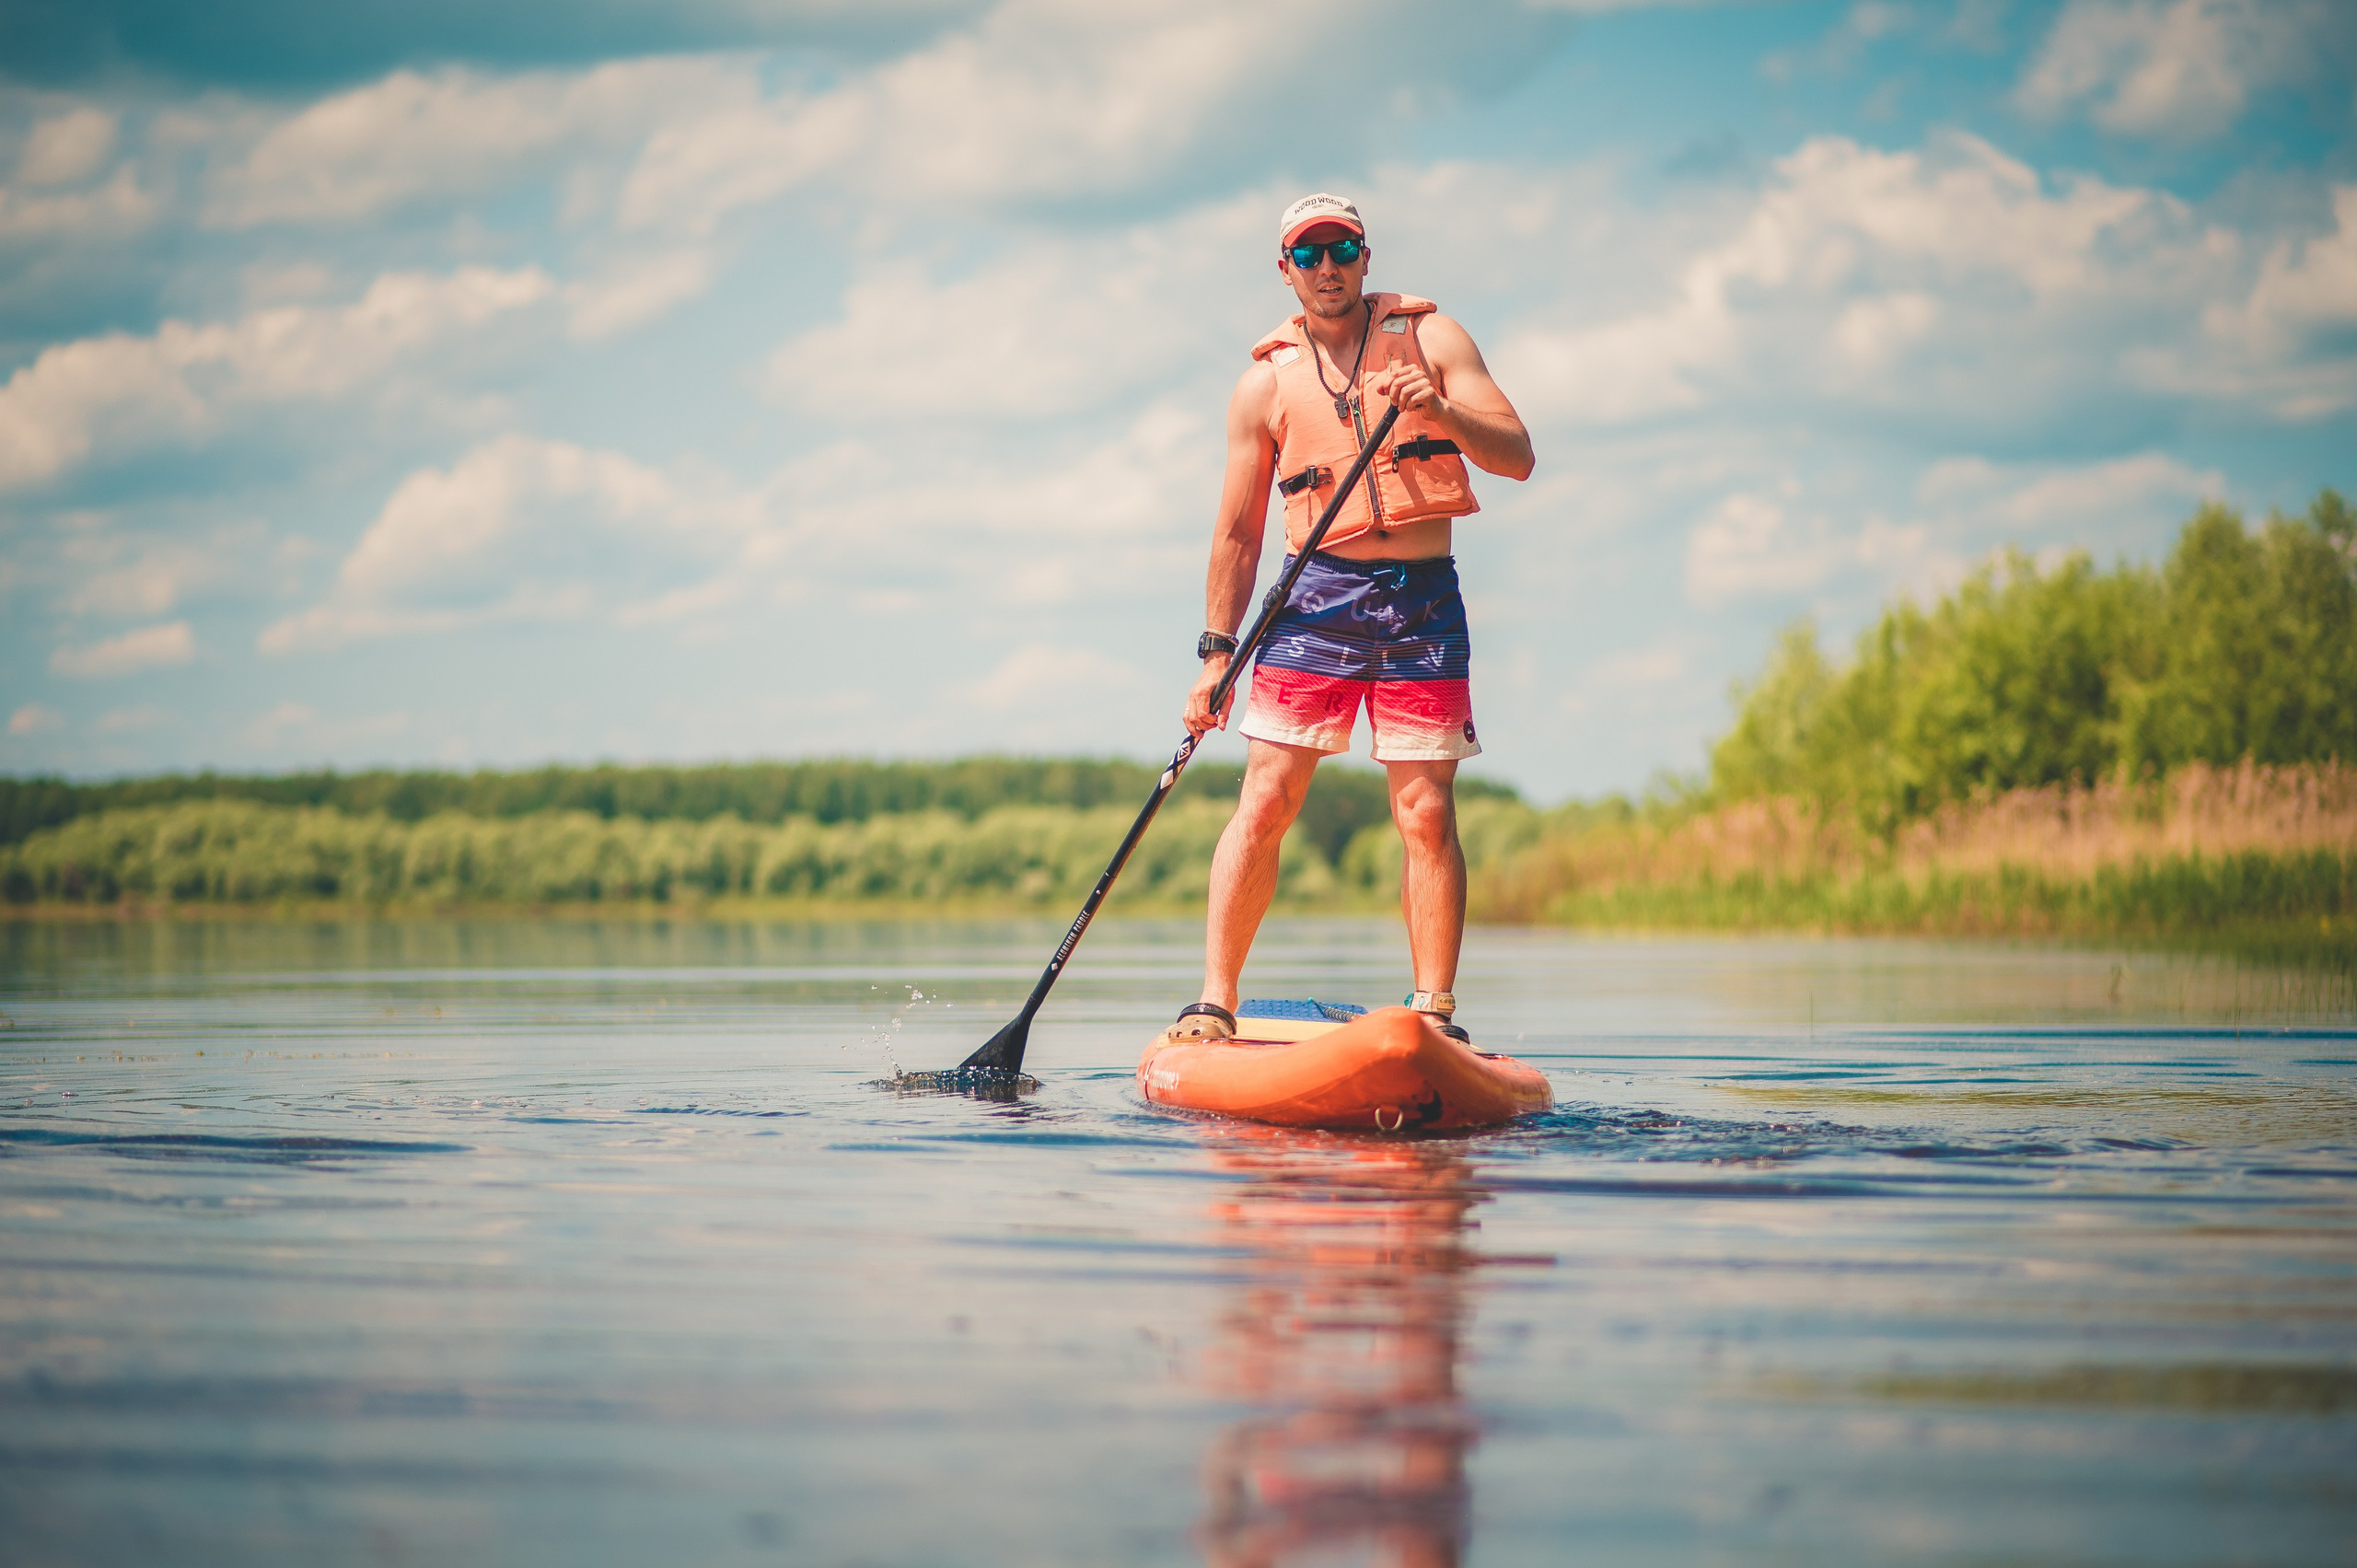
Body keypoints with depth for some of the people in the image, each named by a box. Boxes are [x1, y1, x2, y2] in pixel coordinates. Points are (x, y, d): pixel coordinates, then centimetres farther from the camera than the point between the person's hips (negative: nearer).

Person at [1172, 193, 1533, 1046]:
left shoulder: (1429, 336, 4)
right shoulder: (1266, 383, 5)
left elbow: (1518, 457, -2)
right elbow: (1237, 533, 8)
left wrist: (1441, 414, -21)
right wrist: (1216, 656, 4)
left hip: (1423, 601, 0)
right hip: (1318, 594, 0)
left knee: (1427, 815, -3)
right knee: (1265, 803, -7)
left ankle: (1434, 1010, 2)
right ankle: (1215, 1000, -2)